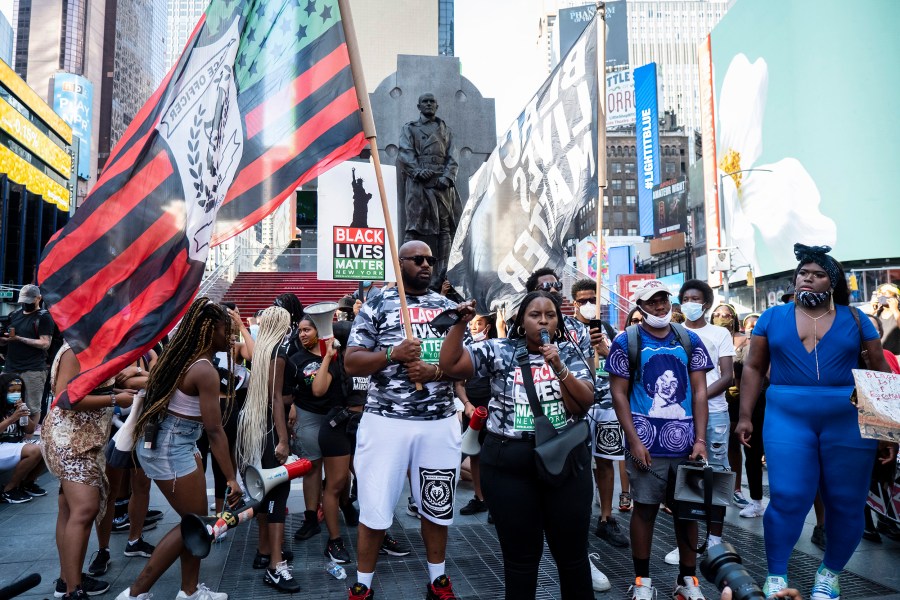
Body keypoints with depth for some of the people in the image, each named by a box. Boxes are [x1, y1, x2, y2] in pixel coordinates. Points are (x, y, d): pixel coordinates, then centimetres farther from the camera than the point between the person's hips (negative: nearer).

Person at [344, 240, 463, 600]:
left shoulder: (448, 307, 10)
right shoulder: (377, 305, 0)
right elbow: (350, 363, -4)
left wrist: (436, 370, -12)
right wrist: (393, 355, -19)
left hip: (441, 423, 3)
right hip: (386, 421, -3)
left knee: (437, 507, 16)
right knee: (375, 509, 6)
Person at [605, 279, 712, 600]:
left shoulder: (690, 340, 6)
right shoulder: (626, 341, -3)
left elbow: (699, 391, 5)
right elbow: (619, 394, -4)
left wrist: (700, 439, -3)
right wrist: (634, 441, -10)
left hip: (685, 441, 3)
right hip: (647, 442, -3)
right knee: (645, 509, 6)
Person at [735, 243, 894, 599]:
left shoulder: (855, 319, 7)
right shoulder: (773, 317, 7)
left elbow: (881, 374, 7)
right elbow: (754, 368, 7)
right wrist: (745, 416, 1)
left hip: (849, 421, 1)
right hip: (787, 418, -1)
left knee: (847, 503, 8)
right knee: (788, 498, -6)